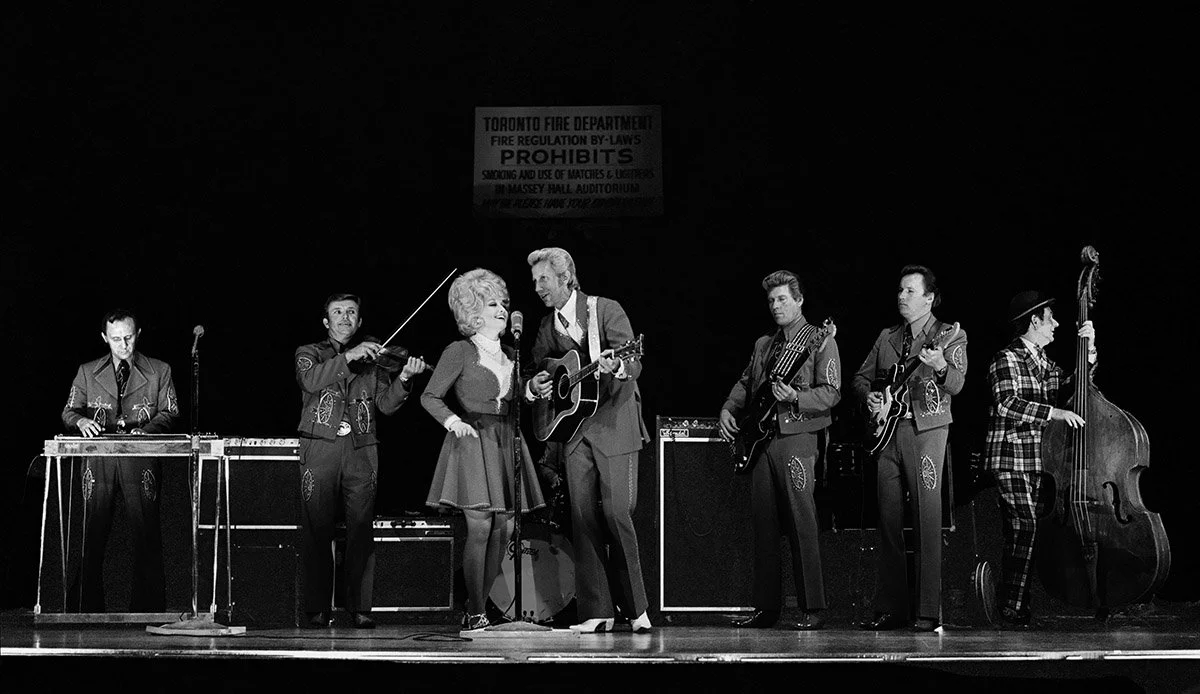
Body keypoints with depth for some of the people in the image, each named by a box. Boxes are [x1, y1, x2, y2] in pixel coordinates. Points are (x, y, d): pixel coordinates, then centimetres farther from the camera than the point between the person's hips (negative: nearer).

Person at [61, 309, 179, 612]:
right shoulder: (87, 372, 15)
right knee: (92, 535, -2)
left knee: (146, 536, -6)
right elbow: (68, 411, 12)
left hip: (140, 461, -1)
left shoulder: (159, 371, 11)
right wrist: (81, 420, -12)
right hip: (99, 462, 1)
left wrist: (145, 429, -13)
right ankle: (88, 607, 4)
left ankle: (147, 608, -2)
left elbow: (169, 413, 7)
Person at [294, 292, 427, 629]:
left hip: (361, 452, 2)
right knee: (316, 531, -5)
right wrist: (349, 356, -18)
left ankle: (360, 607, -2)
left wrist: (403, 378, -10)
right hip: (320, 448, -2)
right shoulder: (309, 353, 15)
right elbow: (310, 379, -9)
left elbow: (386, 405, 8)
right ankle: (318, 610, -2)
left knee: (361, 532, -4)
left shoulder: (372, 360, 20)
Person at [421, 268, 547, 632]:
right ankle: (475, 614, -8)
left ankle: (478, 606, 10)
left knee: (504, 529, 2)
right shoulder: (460, 352, -1)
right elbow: (430, 397, -3)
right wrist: (453, 421, -17)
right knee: (480, 527, -12)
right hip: (473, 439, -7)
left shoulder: (510, 356, 18)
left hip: (507, 442, 7)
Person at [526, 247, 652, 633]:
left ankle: (635, 608, 2)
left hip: (614, 424, -5)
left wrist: (617, 367, -35)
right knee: (583, 518, -1)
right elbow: (538, 370, 22)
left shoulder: (607, 311, -3)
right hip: (573, 428, 5)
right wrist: (534, 387, -1)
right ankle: (596, 612, 2)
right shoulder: (547, 327, 13)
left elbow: (634, 364, -12)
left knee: (616, 513, -9)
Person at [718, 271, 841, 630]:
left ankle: (813, 609, -9)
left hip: (796, 436, -7)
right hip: (759, 439, 7)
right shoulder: (763, 344, 21)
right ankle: (766, 605, 11)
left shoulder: (820, 341, 1)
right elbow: (745, 384, 24)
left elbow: (832, 392, -7)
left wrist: (796, 398, -22)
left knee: (802, 524, -10)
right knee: (764, 525, 6)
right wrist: (728, 409, 6)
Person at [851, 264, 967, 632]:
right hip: (886, 431, 5)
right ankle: (891, 608, 9)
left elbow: (957, 385, -10)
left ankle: (928, 612, -9)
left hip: (925, 430, -5)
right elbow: (861, 377, 21)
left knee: (927, 520, -9)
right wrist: (869, 397, -1)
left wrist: (942, 367, -31)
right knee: (889, 520, 4)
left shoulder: (950, 337, 4)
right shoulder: (887, 337, 18)